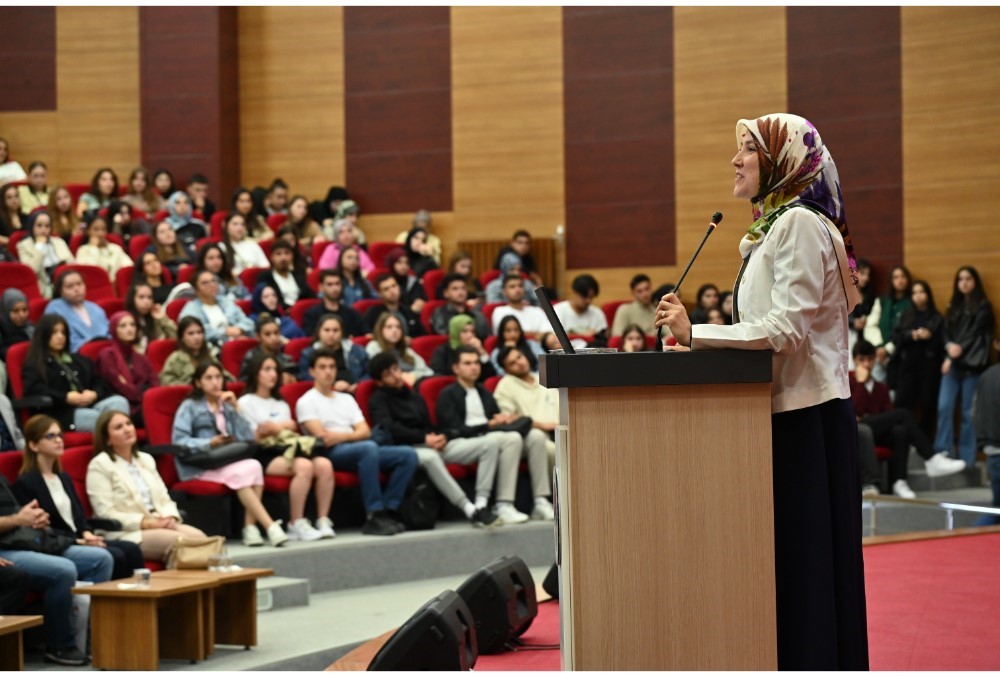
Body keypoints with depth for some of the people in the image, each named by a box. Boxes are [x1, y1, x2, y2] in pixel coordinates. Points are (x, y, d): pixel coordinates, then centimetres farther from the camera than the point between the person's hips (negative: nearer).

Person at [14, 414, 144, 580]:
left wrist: (87, 534, -3)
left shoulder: (64, 478, 23)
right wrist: (75, 541, -18)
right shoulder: (25, 483, -4)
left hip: (79, 539, 8)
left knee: (131, 550, -17)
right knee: (114, 556, -28)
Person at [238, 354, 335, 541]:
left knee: (324, 465, -26)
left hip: (288, 449, 6)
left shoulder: (281, 404, 29)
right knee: (304, 466, -36)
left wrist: (277, 427, 0)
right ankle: (297, 525, -32)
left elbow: (292, 428, 17)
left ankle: (323, 521, -27)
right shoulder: (246, 403, 9)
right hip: (264, 455, -6)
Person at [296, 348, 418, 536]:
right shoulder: (306, 402, 7)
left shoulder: (346, 399, 27)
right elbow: (322, 437, -7)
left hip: (362, 450, 7)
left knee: (408, 455, -15)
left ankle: (387, 511, -21)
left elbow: (365, 432, 13)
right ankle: (374, 516, -40)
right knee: (369, 447, -39)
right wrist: (353, 434, 2)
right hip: (330, 454, -7)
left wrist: (342, 436, -7)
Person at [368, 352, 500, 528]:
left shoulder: (415, 397, 27)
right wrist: (424, 438, -17)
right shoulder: (378, 400, 5)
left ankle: (481, 504, -25)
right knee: (429, 457, -44)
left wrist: (439, 438, -2)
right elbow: (389, 428, -12)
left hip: (435, 446, 7)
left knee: (490, 444, -9)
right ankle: (470, 511, -44)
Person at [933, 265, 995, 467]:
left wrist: (956, 354, -10)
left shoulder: (983, 307, 2)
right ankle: (942, 453, -1)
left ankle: (967, 457, 3)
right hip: (953, 363, 4)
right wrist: (950, 346, -10)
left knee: (969, 412, -2)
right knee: (944, 407, -6)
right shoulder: (954, 306, 18)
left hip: (972, 365, -4)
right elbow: (946, 332, 10)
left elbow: (974, 334, -5)